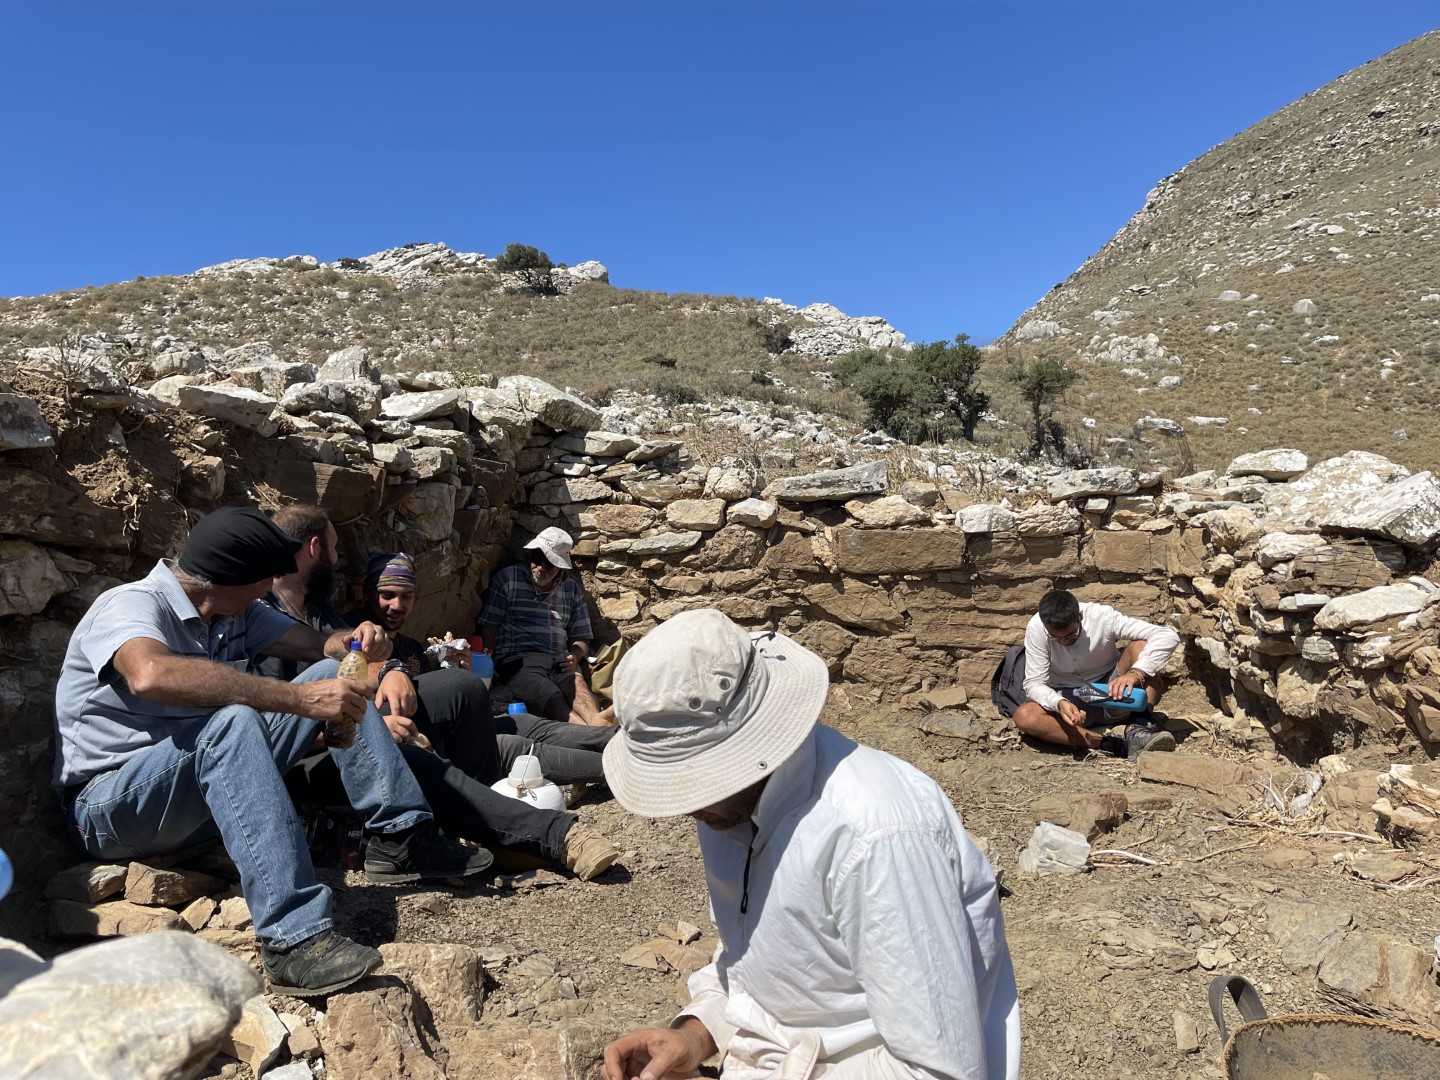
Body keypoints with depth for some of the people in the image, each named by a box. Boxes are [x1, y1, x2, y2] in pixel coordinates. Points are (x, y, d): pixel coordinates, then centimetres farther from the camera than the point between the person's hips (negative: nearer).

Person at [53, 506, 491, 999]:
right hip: (112, 804, -7)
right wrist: (300, 698, -44)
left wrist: (354, 641, -19)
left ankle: (400, 839, -8)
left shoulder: (235, 611, 4)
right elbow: (151, 674, -42)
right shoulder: (130, 606, -20)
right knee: (233, 721, -39)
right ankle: (294, 940, -46)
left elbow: (317, 644, 7)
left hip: (217, 783, 8)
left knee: (338, 676, -3)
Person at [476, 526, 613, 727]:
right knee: (551, 697, -34)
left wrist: (575, 656, -3)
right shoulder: (507, 579, 9)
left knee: (576, 681, -34)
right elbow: (487, 628, 4)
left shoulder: (572, 590, 18)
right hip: (517, 658, -3)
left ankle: (596, 721, -62)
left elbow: (581, 638, 21)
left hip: (559, 660, 3)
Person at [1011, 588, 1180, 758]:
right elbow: (1033, 683, -17)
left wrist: (1136, 674, -41)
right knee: (1024, 717, -31)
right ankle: (1113, 745, -31)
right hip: (1070, 701, 0)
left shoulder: (1102, 616, -21)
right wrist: (1059, 704, -39)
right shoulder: (1036, 628, -20)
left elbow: (1168, 636, -26)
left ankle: (1140, 729, -31)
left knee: (1142, 644, -24)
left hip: (1112, 694, 0)